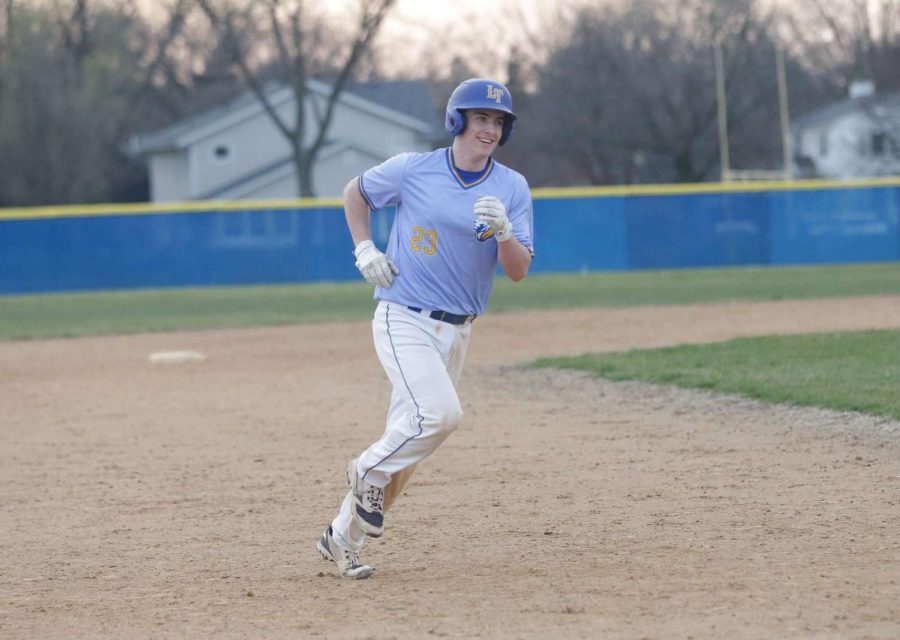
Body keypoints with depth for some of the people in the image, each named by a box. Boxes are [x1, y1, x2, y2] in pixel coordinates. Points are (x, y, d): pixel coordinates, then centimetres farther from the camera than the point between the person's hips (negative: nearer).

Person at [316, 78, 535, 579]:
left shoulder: (512, 188, 0)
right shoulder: (413, 170, -6)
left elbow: (519, 271, -6)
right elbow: (355, 193, 12)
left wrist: (503, 232, -24)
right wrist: (364, 250, 0)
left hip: (457, 331, 4)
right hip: (404, 318, -4)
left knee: (409, 438, 7)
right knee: (441, 412, -25)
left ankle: (344, 538, 19)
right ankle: (371, 472, 1)